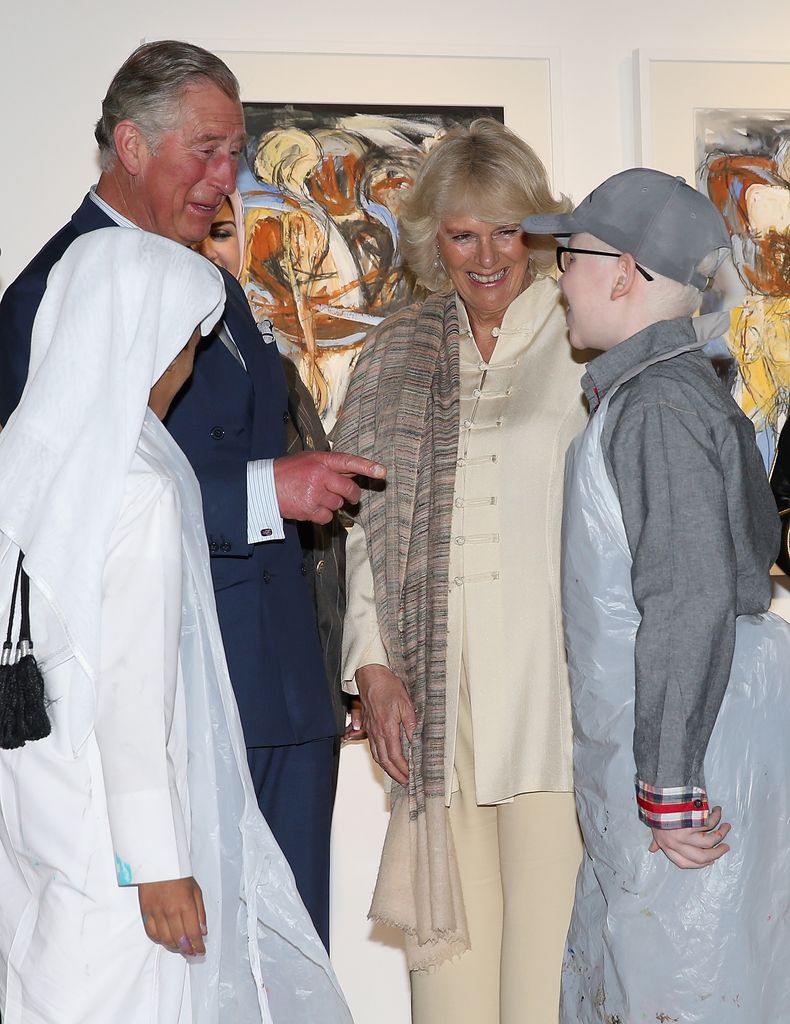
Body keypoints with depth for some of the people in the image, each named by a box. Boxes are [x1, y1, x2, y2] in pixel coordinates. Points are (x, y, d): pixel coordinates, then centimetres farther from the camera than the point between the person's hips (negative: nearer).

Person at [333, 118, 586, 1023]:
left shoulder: (583, 347, 0)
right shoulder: (398, 355, 14)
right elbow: (366, 523, 13)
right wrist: (373, 666, 4)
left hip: (556, 681, -3)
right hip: (436, 687, 4)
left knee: (550, 930, -4)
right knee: (451, 933, 6)